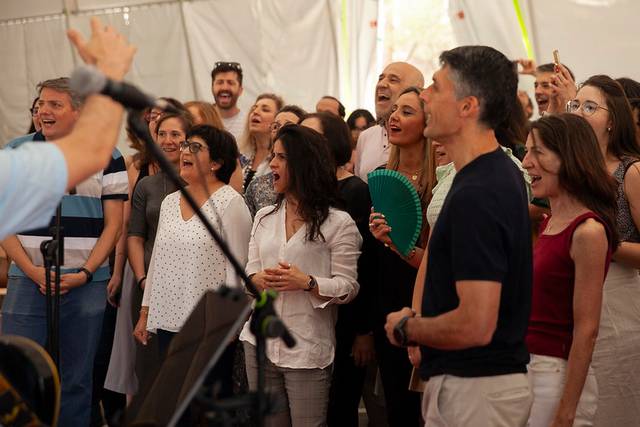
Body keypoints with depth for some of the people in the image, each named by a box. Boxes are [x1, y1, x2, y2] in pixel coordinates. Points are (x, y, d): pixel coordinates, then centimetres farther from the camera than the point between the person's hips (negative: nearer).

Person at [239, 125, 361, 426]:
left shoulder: (338, 223, -5)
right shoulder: (264, 217, 14)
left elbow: (348, 287, -8)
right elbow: (249, 271, 12)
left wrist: (308, 283, -22)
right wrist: (257, 280, -10)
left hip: (307, 348, -5)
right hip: (260, 343, 5)